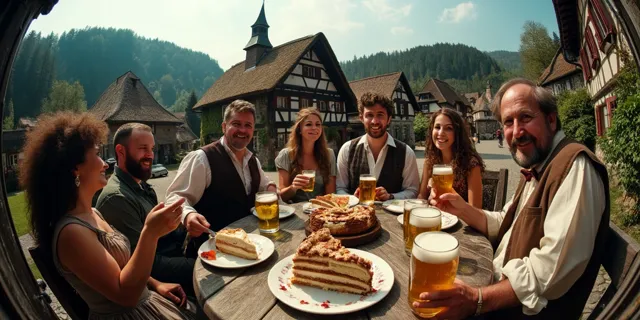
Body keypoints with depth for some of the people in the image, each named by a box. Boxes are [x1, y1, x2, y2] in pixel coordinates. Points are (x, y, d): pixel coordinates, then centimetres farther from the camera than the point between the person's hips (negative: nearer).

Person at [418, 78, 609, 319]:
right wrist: (462, 209, -1)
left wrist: (478, 299, -35)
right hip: (499, 288, 8)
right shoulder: (535, 170, 9)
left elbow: (552, 271, -33)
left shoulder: (575, 165, -24)